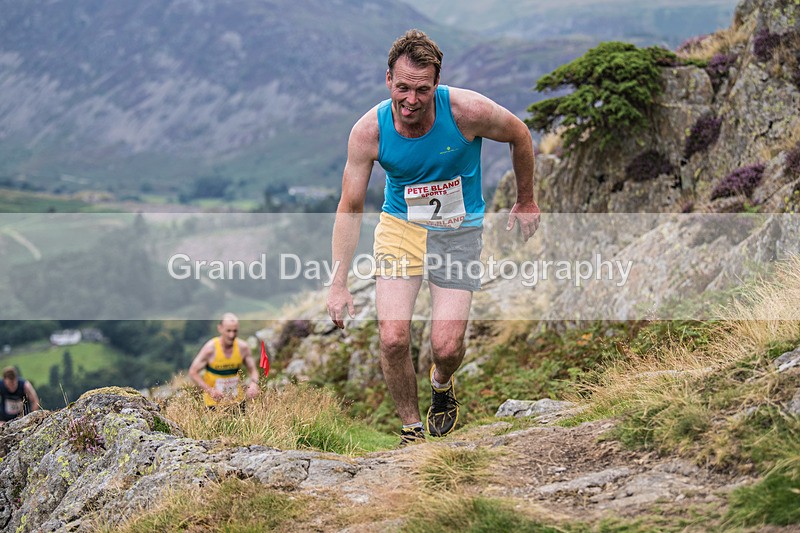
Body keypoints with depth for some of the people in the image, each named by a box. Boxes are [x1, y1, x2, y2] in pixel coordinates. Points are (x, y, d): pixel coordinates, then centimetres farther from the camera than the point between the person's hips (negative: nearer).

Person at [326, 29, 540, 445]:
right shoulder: (368, 130, -17)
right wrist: (339, 284, -12)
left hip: (458, 231, -1)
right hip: (400, 227, 1)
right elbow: (350, 208, -8)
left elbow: (519, 135, 0)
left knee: (446, 347, -10)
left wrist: (526, 202, 10)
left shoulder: (467, 110, -22)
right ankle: (411, 429, 11)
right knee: (393, 339, -14)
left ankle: (442, 383, 29)